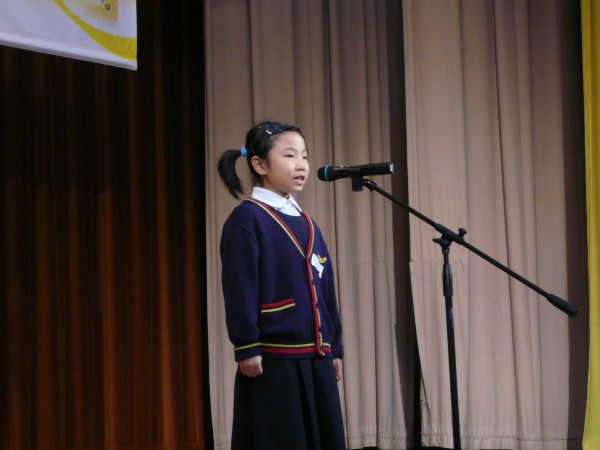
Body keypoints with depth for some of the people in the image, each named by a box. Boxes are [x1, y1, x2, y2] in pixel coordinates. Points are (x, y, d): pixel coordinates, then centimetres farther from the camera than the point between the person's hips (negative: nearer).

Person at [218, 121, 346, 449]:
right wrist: (247, 349, -17)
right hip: (273, 360, -7)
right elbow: (240, 291, -12)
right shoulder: (247, 219, -7)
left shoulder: (306, 223, 15)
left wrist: (334, 348, 16)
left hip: (316, 359, 7)